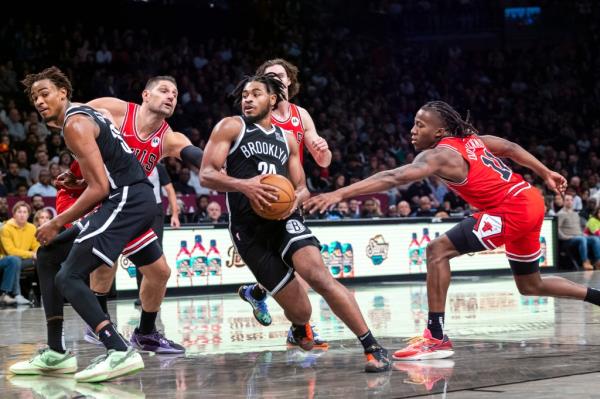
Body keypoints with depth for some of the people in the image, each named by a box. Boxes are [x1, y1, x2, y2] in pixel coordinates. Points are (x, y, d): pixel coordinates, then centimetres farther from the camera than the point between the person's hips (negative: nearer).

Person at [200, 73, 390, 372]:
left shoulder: (286, 138, 18)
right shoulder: (231, 127, 6)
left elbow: (301, 188, 21)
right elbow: (206, 175, -4)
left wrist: (296, 197, -5)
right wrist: (243, 185, -22)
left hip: (285, 220, 2)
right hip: (249, 231, -2)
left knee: (319, 276, -27)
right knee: (299, 310, -3)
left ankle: (373, 348, -23)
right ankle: (301, 330, 37)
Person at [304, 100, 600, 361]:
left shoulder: (440, 155, -15)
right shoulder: (470, 138, 11)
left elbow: (393, 178, -27)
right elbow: (511, 148, 20)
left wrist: (338, 194, -33)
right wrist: (546, 174, 31)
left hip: (512, 210, -10)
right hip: (529, 201, 10)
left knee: (438, 251, -13)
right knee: (530, 286, 27)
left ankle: (436, 338, -15)